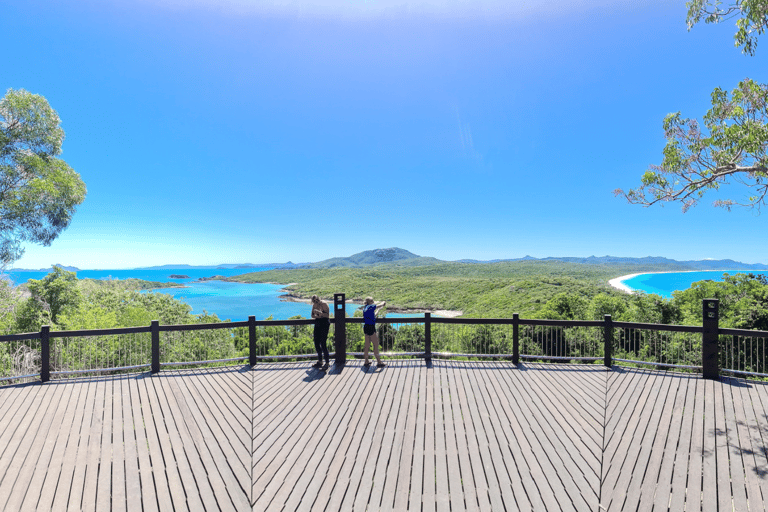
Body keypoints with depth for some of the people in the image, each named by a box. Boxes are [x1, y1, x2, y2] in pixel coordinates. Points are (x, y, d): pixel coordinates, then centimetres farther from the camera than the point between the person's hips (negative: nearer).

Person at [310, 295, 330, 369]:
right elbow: (312, 315, 14)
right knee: (316, 343, 7)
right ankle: (320, 361, 21)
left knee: (323, 343, -11)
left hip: (324, 324, -7)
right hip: (317, 323, 7)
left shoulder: (324, 304, -11)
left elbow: (327, 315, -16)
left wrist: (320, 313, -30)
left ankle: (327, 362, -2)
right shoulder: (314, 305, 8)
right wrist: (317, 316, -8)